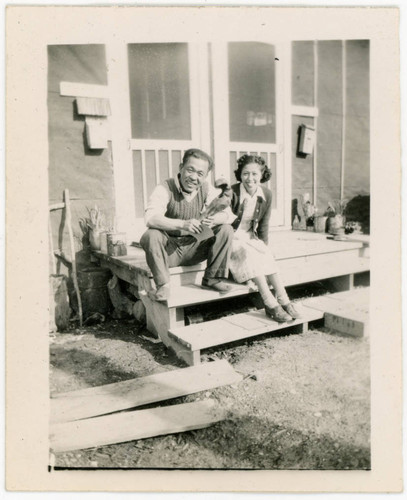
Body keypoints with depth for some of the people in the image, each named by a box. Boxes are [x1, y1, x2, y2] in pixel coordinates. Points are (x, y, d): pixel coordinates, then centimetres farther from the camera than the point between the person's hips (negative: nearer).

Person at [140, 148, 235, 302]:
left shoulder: (207, 190, -1)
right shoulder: (165, 189, -16)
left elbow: (228, 215, -7)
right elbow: (151, 218, -31)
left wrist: (214, 219, -32)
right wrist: (183, 224, -44)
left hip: (194, 249, 4)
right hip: (169, 249, -4)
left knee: (226, 230, -11)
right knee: (151, 236, -34)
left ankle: (212, 278, -1)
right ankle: (162, 285, -17)